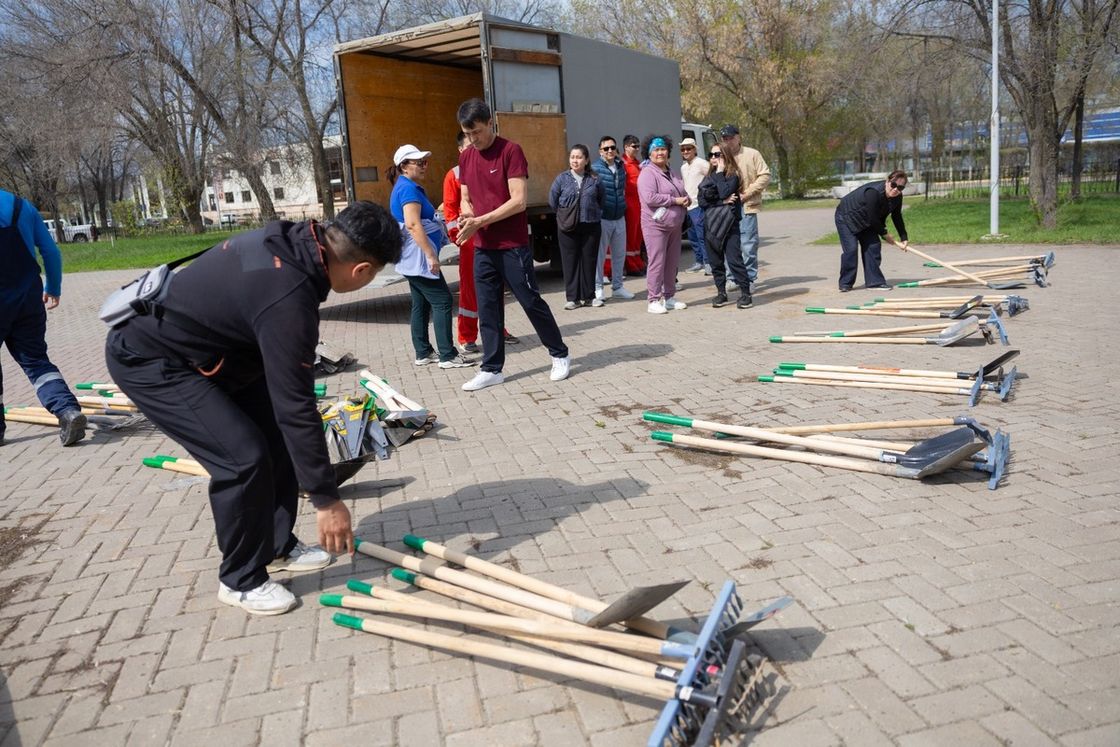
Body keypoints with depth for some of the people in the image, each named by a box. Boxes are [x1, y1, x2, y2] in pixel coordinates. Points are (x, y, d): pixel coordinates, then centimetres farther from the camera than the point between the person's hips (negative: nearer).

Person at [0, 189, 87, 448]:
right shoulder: (22, 206, 5)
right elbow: (51, 251, 6)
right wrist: (53, 288, 17)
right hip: (29, 296, 3)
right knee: (35, 359, 8)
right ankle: (69, 410, -12)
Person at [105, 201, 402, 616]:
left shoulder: (291, 240, -9)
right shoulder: (287, 298, -35)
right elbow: (297, 406, -31)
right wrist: (326, 499, -23)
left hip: (203, 348, 10)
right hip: (148, 361, -9)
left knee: (277, 434, 8)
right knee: (243, 457, -15)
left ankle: (277, 546, 24)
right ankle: (240, 579, 6)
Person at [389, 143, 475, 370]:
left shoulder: (405, 187, 17)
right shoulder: (408, 188, -15)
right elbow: (413, 224, -24)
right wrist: (431, 255, -26)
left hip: (412, 260, 11)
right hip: (418, 258, -11)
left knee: (421, 305, 12)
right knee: (442, 301, -9)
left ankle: (423, 353, 16)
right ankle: (447, 356, -9)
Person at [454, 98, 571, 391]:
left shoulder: (511, 151, -10)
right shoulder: (465, 157, 10)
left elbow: (518, 201, -16)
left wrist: (480, 221, -19)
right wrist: (467, 215, -7)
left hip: (513, 246, -6)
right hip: (482, 248, 6)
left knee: (531, 302, 3)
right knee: (487, 310, 8)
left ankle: (560, 355, 20)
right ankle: (491, 369, 16)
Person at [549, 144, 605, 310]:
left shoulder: (594, 180, 3)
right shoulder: (562, 178, 0)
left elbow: (601, 201, 15)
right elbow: (553, 201, 5)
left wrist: (594, 214, 8)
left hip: (591, 226, 1)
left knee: (589, 261, 7)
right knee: (570, 262, 2)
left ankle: (588, 296, 17)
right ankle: (572, 297, 9)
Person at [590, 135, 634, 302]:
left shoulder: (621, 167, 10)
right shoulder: (595, 168, -10)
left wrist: (622, 205, 16)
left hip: (619, 217, 6)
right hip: (603, 218, -6)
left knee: (620, 253, 11)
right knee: (600, 254, 1)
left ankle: (617, 286, 22)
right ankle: (598, 287, 11)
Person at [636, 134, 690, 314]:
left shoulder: (671, 173, 16)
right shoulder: (648, 173, -11)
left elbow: (683, 192, 26)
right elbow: (649, 198, -23)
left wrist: (686, 199, 1)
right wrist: (675, 200, -17)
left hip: (675, 225, 8)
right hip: (656, 225, -8)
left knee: (672, 262, 12)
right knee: (657, 262, -7)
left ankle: (669, 297, 22)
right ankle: (654, 301, -2)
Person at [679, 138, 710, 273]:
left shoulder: (701, 163, -7)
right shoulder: (683, 167, 17)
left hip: (698, 206, -8)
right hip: (686, 206, 8)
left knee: (701, 235, -8)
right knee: (692, 237, 11)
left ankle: (708, 262, -2)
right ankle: (699, 262, 21)